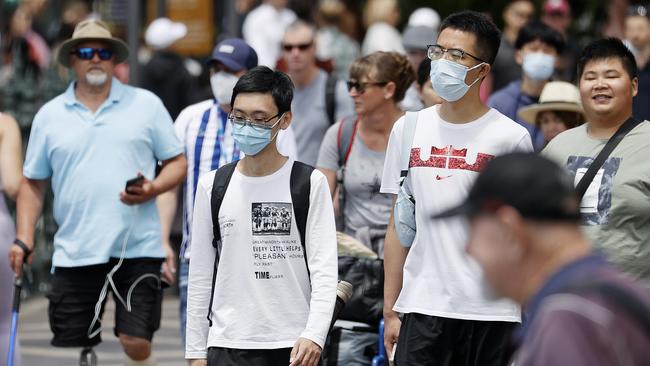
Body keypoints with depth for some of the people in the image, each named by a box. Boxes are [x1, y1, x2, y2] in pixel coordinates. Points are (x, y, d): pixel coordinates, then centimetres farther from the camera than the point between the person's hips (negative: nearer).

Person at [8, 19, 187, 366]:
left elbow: (177, 163, 9)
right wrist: (23, 240, 3)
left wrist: (153, 189, -12)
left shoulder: (146, 104, 6)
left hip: (136, 248, -2)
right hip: (74, 254, 2)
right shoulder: (49, 115, 10)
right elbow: (33, 182, 14)